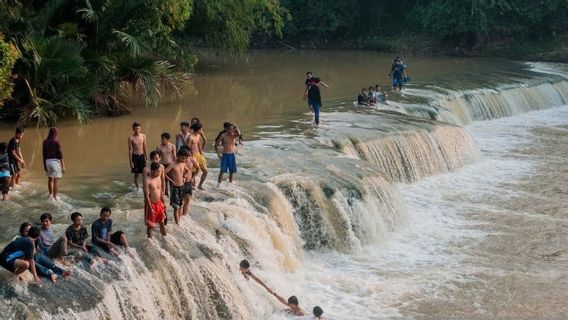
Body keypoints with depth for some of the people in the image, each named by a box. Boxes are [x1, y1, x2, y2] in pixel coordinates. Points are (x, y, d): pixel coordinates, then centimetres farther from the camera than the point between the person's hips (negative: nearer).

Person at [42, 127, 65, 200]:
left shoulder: (45, 142, 4)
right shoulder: (56, 142, -12)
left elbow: (44, 154, 7)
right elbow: (60, 154, -13)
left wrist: (44, 165, 15)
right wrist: (63, 166, -10)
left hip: (48, 161, 6)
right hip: (55, 161, -6)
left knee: (50, 179, 22)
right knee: (56, 180, -1)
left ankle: (51, 194, 32)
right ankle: (55, 197, -3)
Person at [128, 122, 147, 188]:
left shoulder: (143, 136, 0)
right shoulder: (131, 138, -9)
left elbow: (144, 148, 8)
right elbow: (130, 150, -6)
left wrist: (145, 158, 9)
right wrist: (131, 161, -8)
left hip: (142, 156, 3)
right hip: (135, 156, -3)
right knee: (136, 173, 5)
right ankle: (137, 187, 16)